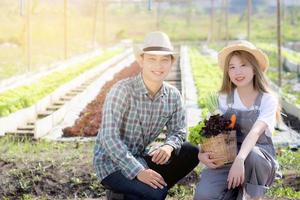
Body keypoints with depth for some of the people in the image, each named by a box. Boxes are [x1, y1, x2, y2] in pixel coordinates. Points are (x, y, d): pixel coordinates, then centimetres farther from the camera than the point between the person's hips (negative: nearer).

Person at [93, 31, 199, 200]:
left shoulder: (173, 95, -3)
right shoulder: (123, 90, -20)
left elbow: (178, 131, 5)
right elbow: (109, 137, -25)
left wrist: (169, 146, -20)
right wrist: (138, 171, -33)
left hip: (140, 158, 7)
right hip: (112, 163, -7)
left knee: (191, 153, -10)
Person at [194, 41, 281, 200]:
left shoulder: (268, 100, -7)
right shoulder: (224, 98, 2)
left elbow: (255, 132, -24)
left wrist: (239, 160, -41)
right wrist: (201, 154, -24)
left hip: (259, 156, -1)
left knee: (251, 155, -39)